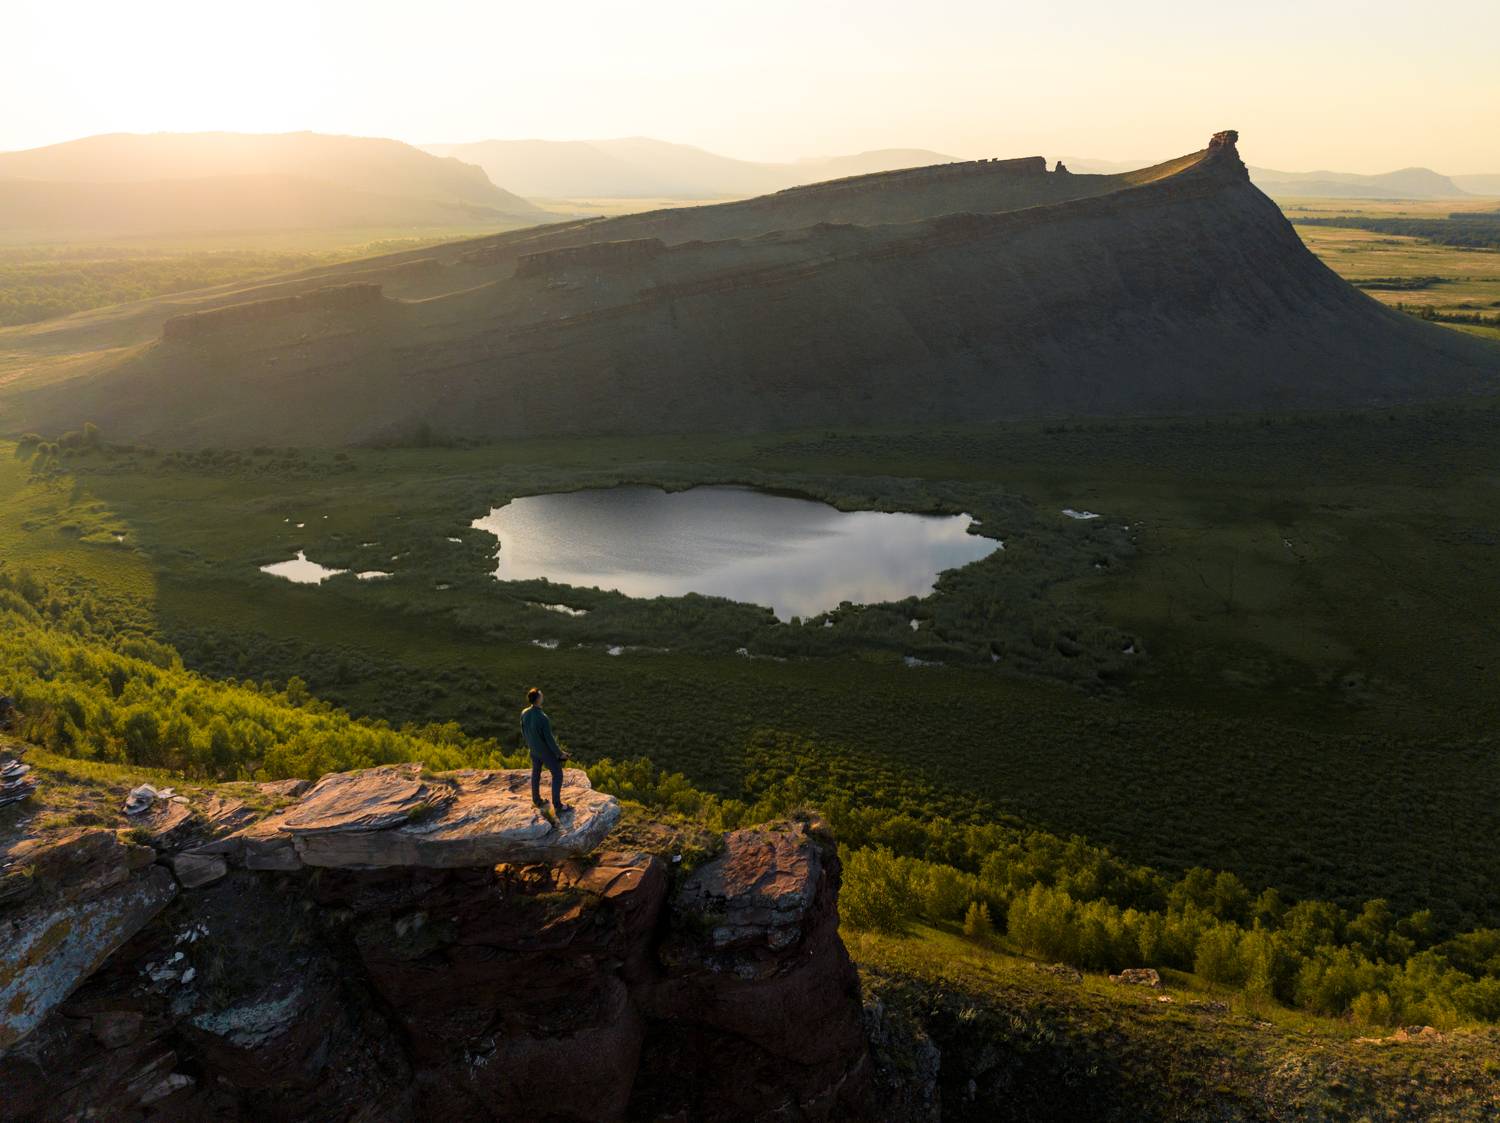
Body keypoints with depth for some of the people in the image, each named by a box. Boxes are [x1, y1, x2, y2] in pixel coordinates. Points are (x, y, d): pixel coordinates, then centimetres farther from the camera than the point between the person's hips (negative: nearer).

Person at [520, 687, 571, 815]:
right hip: (546, 750, -6)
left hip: (534, 748, 7)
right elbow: (549, 739, -29)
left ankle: (536, 800, 43)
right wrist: (560, 753, -14)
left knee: (536, 772, 26)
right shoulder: (543, 718, -39)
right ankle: (557, 805, 19)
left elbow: (524, 731, 1)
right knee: (557, 774, 11)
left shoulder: (524, 713, -17)